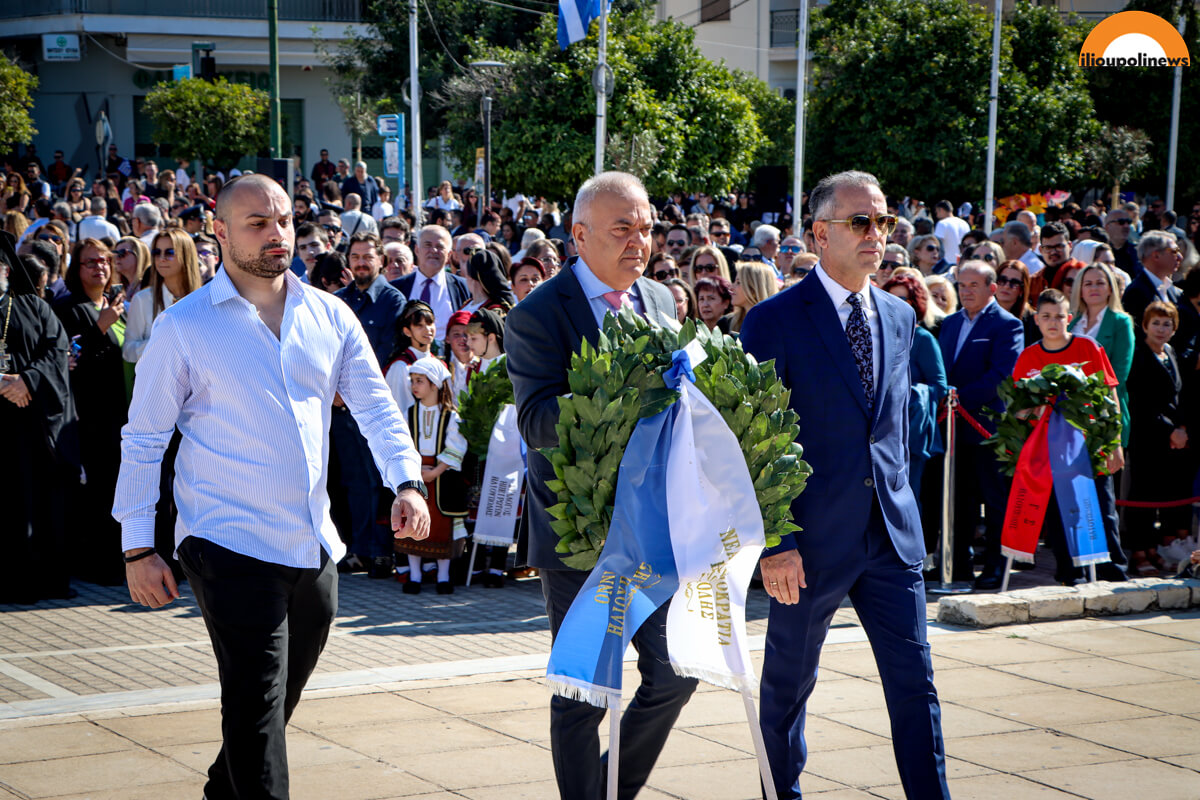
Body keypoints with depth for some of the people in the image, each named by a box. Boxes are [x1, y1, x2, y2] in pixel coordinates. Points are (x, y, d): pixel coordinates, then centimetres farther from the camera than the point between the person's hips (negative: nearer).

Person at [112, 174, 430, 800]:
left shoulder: (330, 317, 8)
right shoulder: (184, 327, -3)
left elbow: (376, 406, 7)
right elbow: (142, 438, 0)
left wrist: (407, 482, -11)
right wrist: (137, 546, -4)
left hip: (314, 549, 5)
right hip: (231, 547, -5)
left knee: (279, 699, 17)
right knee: (257, 703, -12)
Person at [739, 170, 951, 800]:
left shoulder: (899, 317, 9)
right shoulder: (774, 322, -9)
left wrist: (899, 504, 15)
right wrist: (772, 543, -15)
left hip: (892, 536, 4)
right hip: (812, 537, -4)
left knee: (915, 682, 1)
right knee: (788, 682, 11)